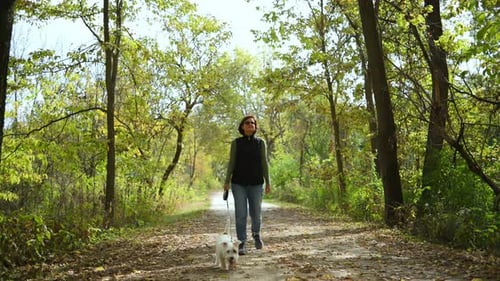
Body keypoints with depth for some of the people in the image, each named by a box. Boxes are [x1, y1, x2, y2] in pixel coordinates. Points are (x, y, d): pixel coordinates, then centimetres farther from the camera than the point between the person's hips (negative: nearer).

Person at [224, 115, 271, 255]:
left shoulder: (261, 142, 4)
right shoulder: (236, 143, 2)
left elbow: (264, 163, 4)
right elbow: (231, 163, 3)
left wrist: (268, 182, 1)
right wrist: (227, 181, -2)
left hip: (256, 183, 1)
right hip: (239, 183, -1)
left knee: (256, 213, 6)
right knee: (240, 214, -2)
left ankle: (256, 233, 36)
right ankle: (242, 243, 9)